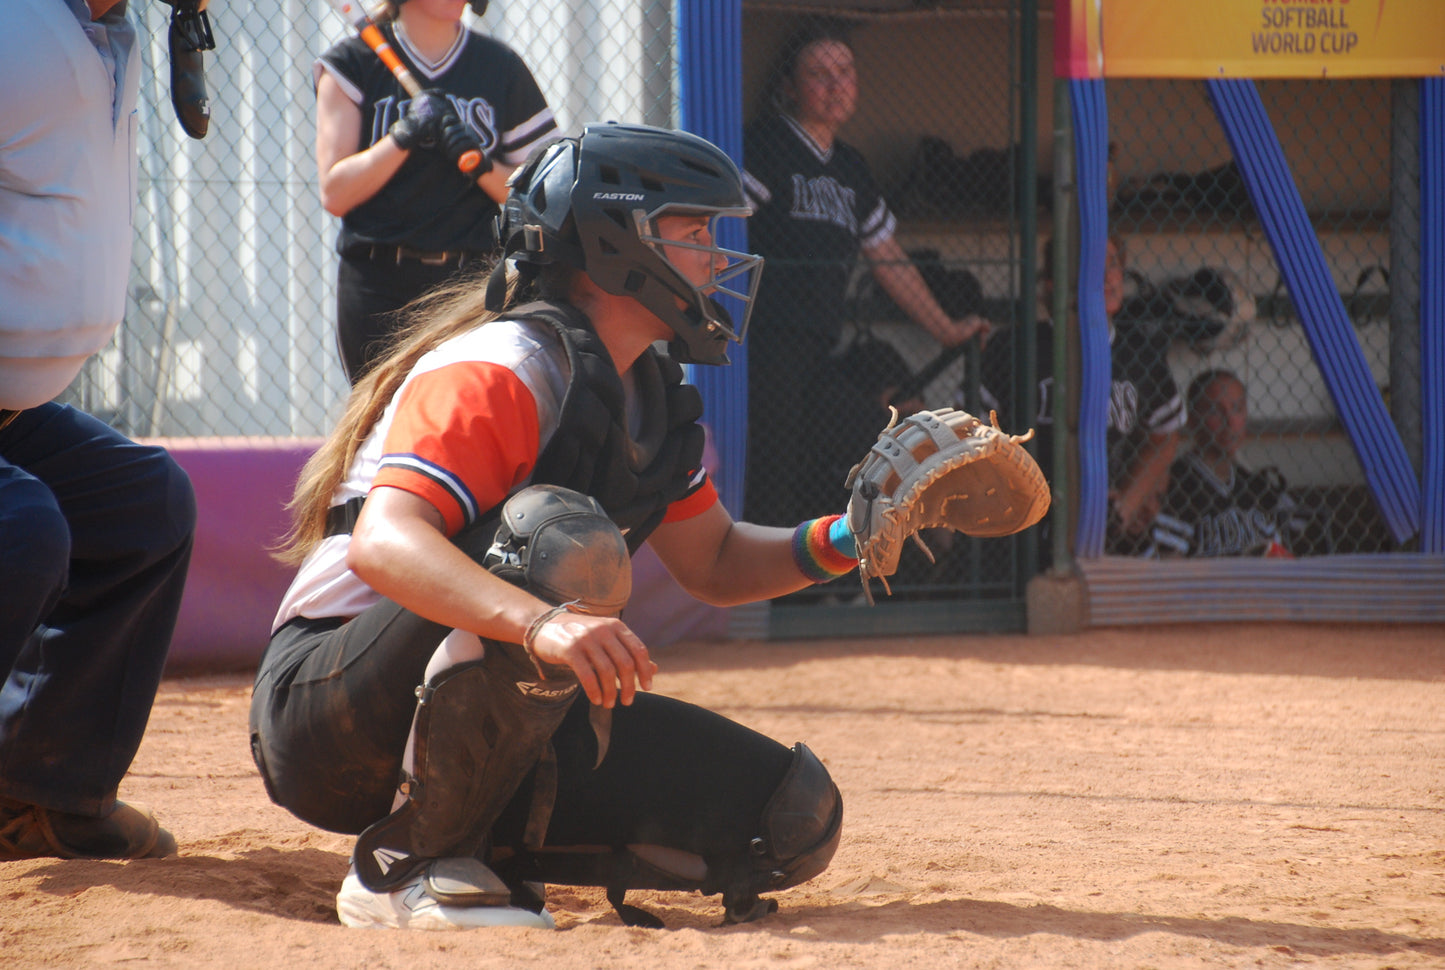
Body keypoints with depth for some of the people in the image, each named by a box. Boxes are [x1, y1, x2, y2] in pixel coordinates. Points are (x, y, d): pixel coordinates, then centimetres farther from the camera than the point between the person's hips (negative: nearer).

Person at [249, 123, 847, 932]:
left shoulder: (649, 394, 10)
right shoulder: (499, 371, -18)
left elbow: (716, 565, 20)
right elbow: (382, 543, -34)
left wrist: (839, 541, -1)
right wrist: (541, 624, -51)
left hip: (495, 728, 8)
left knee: (793, 820, -7)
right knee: (567, 540, -36)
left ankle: (490, 842, 5)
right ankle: (409, 863, -23)